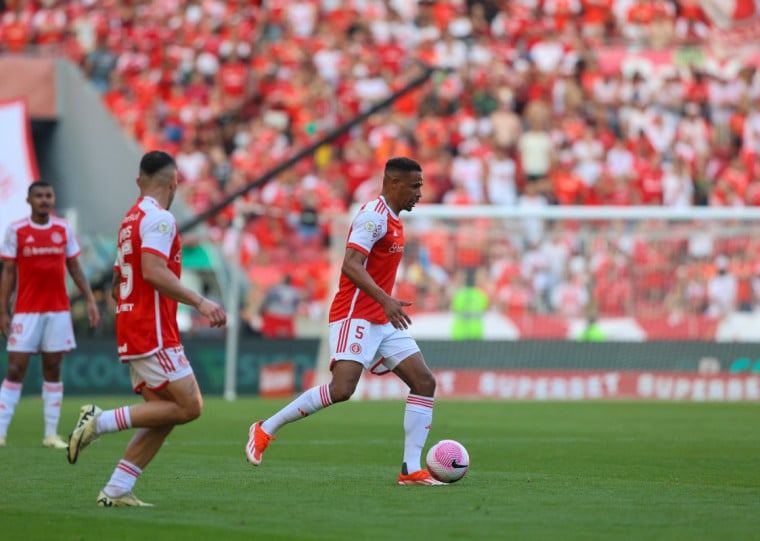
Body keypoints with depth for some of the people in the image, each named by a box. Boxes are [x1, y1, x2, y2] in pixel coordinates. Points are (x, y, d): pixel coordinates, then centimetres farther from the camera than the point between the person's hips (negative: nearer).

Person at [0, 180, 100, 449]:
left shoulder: (63, 228, 7)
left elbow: (74, 267, 12)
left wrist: (90, 300, 3)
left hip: (58, 311, 2)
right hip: (26, 311, -2)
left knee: (53, 370, 3)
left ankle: (51, 434, 6)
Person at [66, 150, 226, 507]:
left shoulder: (131, 219, 19)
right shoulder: (158, 218, -10)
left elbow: (117, 286, 24)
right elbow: (153, 271, -24)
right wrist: (199, 302, -25)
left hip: (130, 329, 10)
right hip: (153, 334, -10)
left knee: (164, 414, 6)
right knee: (188, 406, -10)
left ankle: (116, 491, 1)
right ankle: (102, 421, -12)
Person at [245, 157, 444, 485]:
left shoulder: (392, 220, 18)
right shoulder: (374, 215, -12)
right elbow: (350, 265, -23)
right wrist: (385, 300, -31)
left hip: (382, 321, 10)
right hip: (355, 316, -10)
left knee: (424, 382, -1)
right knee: (342, 388, -22)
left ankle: (411, 470, -3)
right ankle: (266, 430, -6)